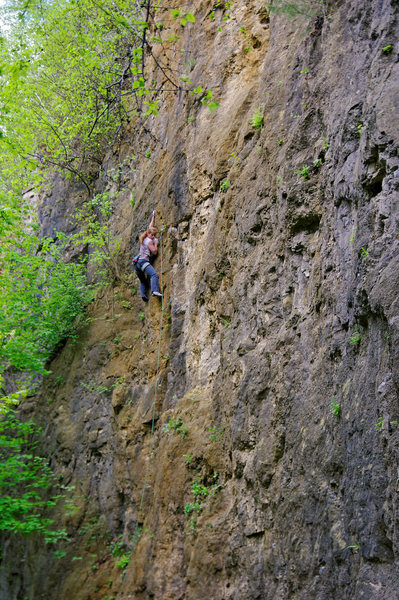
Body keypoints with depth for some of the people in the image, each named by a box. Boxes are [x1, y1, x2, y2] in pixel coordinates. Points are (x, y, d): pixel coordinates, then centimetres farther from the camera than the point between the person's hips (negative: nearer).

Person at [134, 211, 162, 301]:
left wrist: (153, 216, 43)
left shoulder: (145, 239, 21)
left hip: (137, 263, 10)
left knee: (143, 281, 18)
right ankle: (155, 290, -48)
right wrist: (156, 243, 6)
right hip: (144, 261, -10)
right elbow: (155, 252, -6)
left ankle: (143, 294, -3)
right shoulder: (149, 241, -3)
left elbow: (150, 226, 34)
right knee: (154, 275, -27)